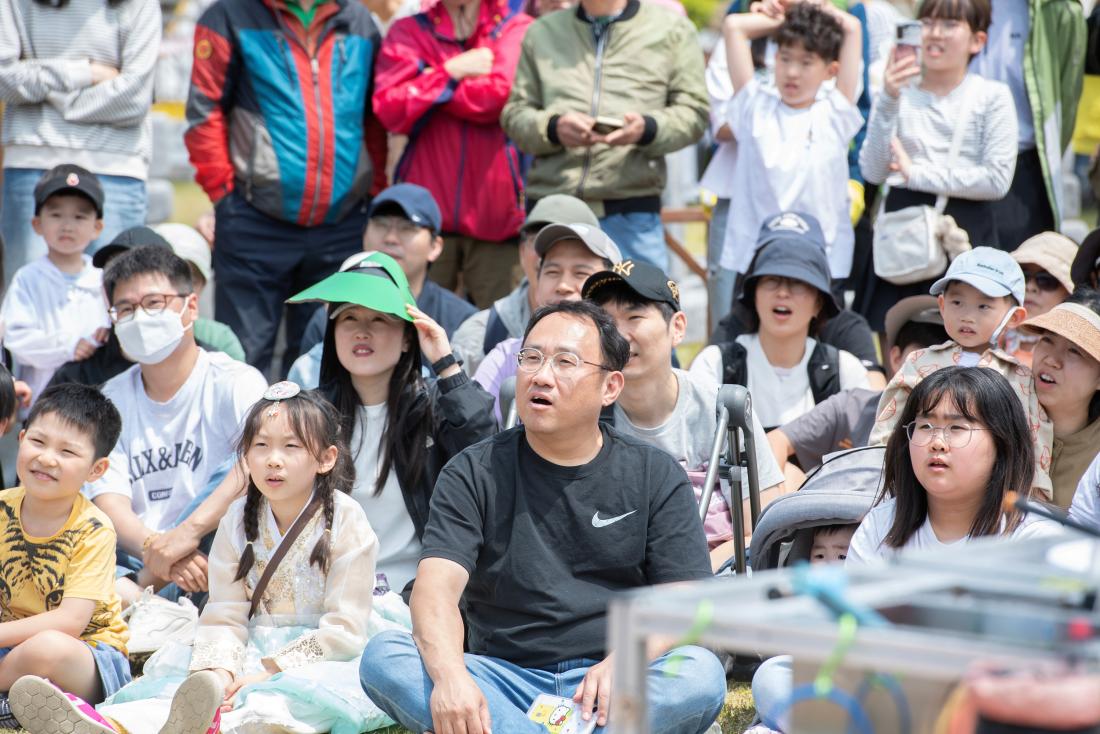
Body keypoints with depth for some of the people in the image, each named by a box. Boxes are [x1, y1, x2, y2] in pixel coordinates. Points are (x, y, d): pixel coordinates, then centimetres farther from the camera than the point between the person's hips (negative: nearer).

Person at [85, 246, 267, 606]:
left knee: (231, 478, -32)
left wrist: (188, 531, -33)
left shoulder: (235, 383, -1)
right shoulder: (111, 399, 13)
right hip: (135, 562, 2)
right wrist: (156, 549, -21)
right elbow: (107, 499, 1)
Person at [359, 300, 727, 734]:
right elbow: (436, 588, -10)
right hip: (506, 679, 1)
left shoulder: (657, 476, 7)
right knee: (383, 657, -26)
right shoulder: (474, 475, 5)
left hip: (610, 686, -1)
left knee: (701, 675, -31)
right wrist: (449, 676, -32)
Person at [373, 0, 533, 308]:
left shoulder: (518, 29, 6)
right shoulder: (409, 31, 12)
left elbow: (499, 95, -11)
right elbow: (389, 110, -2)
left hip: (495, 213, -1)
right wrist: (450, 73, -7)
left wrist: (425, 84, -1)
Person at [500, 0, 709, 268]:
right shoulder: (542, 32, 16)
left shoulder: (671, 29, 9)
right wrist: (552, 128, -10)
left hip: (633, 214, -2)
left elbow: (693, 111, 5)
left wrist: (647, 129, -16)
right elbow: (515, 112, 12)